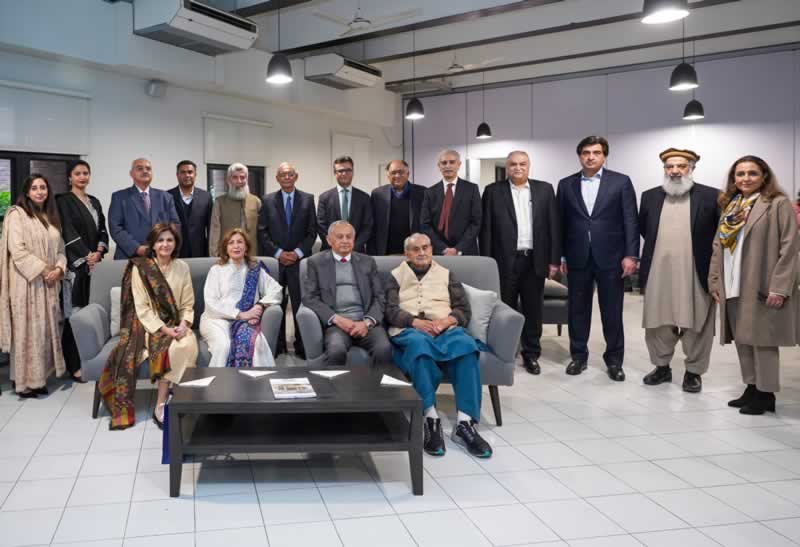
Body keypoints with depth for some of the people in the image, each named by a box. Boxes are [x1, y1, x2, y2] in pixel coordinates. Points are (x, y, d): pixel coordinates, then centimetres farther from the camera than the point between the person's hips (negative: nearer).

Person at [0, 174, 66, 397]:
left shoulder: (51, 216, 15)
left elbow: (60, 249, 14)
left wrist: (59, 269, -5)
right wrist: (43, 270, -15)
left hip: (48, 284, 6)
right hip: (26, 282, -6)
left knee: (44, 329, 8)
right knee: (26, 330, -3)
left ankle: (38, 377, 16)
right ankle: (24, 381, 4)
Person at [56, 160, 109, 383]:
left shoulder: (95, 202, 17)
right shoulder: (63, 201, 0)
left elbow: (102, 230, 12)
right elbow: (68, 232, -9)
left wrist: (99, 251, -5)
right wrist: (87, 255, -13)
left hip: (94, 262, 5)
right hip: (75, 263, -5)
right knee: (74, 313, -7)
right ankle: (74, 364, -3)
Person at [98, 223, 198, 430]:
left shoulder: (182, 267, 6)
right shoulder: (140, 268, -3)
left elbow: (187, 304, 6)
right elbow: (142, 309, -8)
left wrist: (183, 325, -13)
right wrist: (164, 330, -19)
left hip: (176, 324, 2)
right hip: (150, 325, -2)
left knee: (189, 345, -30)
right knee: (169, 348, -34)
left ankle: (161, 407, -24)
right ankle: (161, 406, -20)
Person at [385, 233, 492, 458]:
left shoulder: (446, 275, 24)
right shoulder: (396, 276, 19)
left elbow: (464, 309, 13)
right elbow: (390, 311, 4)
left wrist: (446, 321, -9)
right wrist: (416, 322, -14)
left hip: (445, 329, 2)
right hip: (409, 330, -2)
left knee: (466, 344, -34)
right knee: (418, 344, -40)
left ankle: (465, 422, -38)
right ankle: (431, 418, -41)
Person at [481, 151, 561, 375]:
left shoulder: (545, 189, 7)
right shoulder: (493, 191, 2)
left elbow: (554, 225, 5)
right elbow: (486, 228, 0)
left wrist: (554, 259, -1)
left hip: (535, 259, 2)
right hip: (505, 260, -1)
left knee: (533, 310, 8)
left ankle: (531, 354, 19)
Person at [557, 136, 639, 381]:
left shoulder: (621, 182, 2)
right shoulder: (566, 184, 8)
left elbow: (631, 221, -2)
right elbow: (561, 223, 7)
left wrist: (630, 255, -9)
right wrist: (560, 255, 3)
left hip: (610, 257, -2)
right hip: (577, 258, 2)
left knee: (612, 312, 5)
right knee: (577, 310, 8)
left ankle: (614, 359, 17)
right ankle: (578, 355, 22)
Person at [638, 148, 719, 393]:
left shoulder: (711, 196, -3)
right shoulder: (650, 196, 7)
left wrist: (711, 263, 0)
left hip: (695, 275, -3)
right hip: (658, 274, 3)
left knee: (696, 327, 6)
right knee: (657, 325, 11)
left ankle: (694, 371, 19)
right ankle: (662, 366, 27)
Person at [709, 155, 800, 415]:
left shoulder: (778, 204, -5)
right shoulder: (730, 206, 14)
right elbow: (718, 246, 15)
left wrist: (779, 287, -17)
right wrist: (715, 281, 8)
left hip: (761, 287, -6)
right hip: (733, 287, 6)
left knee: (762, 340, -2)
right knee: (742, 340, 11)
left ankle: (765, 394, 9)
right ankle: (752, 388, 23)